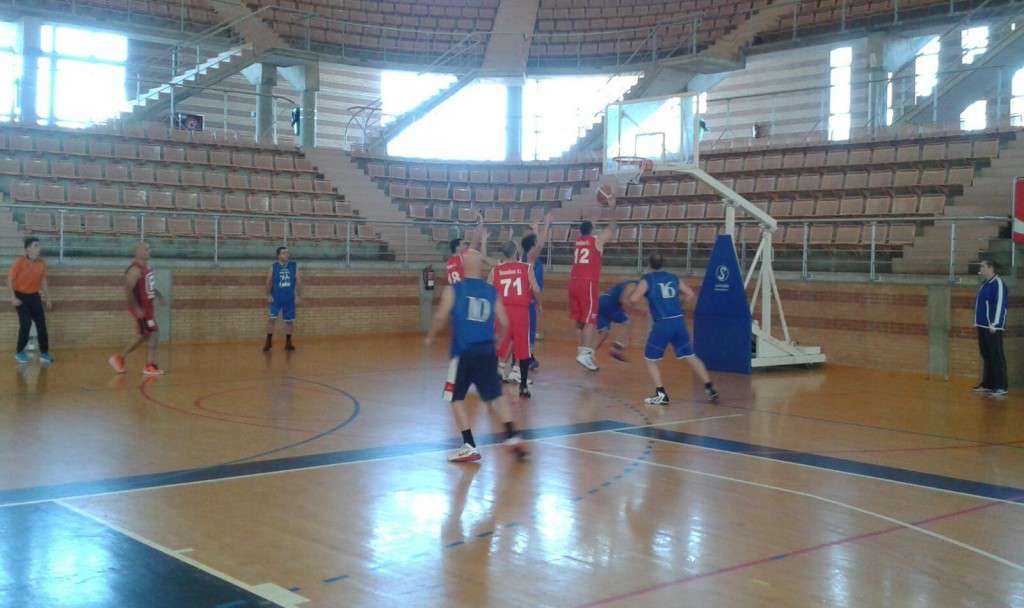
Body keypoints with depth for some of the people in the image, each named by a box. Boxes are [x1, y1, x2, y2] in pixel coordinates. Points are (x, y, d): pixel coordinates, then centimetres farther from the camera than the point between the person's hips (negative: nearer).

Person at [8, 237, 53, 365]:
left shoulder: (42, 262, -3)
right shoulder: (20, 261, -16)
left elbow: (43, 281, 9)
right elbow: (10, 279, -11)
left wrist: (47, 299, 10)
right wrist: (13, 297, -18)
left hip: (34, 296, 4)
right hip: (21, 296, -4)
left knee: (41, 324, -1)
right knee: (26, 323, -11)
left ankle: (44, 353, 6)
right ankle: (19, 352, 7)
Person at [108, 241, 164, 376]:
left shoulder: (147, 266, 9)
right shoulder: (135, 269, -20)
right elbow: (128, 290, -24)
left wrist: (158, 294, 12)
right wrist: (136, 308, -23)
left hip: (148, 306, 10)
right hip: (141, 308, -10)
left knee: (144, 336, 16)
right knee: (154, 333, -5)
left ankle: (119, 358, 26)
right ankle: (150, 366, 4)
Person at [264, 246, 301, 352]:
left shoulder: (293, 267, 2)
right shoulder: (273, 267, -1)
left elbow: (298, 282, 2)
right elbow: (269, 283, 0)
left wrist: (298, 296, -2)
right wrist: (269, 295, -7)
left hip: (289, 299, 2)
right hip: (276, 298, -2)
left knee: (289, 320, 6)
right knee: (272, 319, -10)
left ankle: (288, 343, 17)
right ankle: (268, 342, -1)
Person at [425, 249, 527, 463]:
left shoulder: (453, 290, -4)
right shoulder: (492, 291, 5)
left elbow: (440, 318, -9)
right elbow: (504, 322, 5)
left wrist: (430, 337, 8)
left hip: (463, 352, -3)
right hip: (487, 351, 3)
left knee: (457, 398, 10)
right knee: (496, 395, 17)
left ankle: (469, 447, 6)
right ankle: (513, 437, 9)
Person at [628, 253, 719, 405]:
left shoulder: (647, 280, 2)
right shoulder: (674, 278, 14)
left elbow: (633, 300, -8)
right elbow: (691, 295, 15)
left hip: (662, 324, -4)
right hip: (679, 321, 4)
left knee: (650, 359, 10)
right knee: (690, 356, 13)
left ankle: (661, 394, 1)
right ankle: (710, 388, 11)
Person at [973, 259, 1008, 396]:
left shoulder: (998, 283, -13)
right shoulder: (984, 283, 15)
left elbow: (1000, 305, -19)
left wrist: (994, 325, -22)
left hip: (993, 328, -9)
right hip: (983, 326, 9)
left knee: (996, 357, -6)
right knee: (986, 356, 14)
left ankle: (1000, 387, -4)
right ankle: (987, 384, 21)